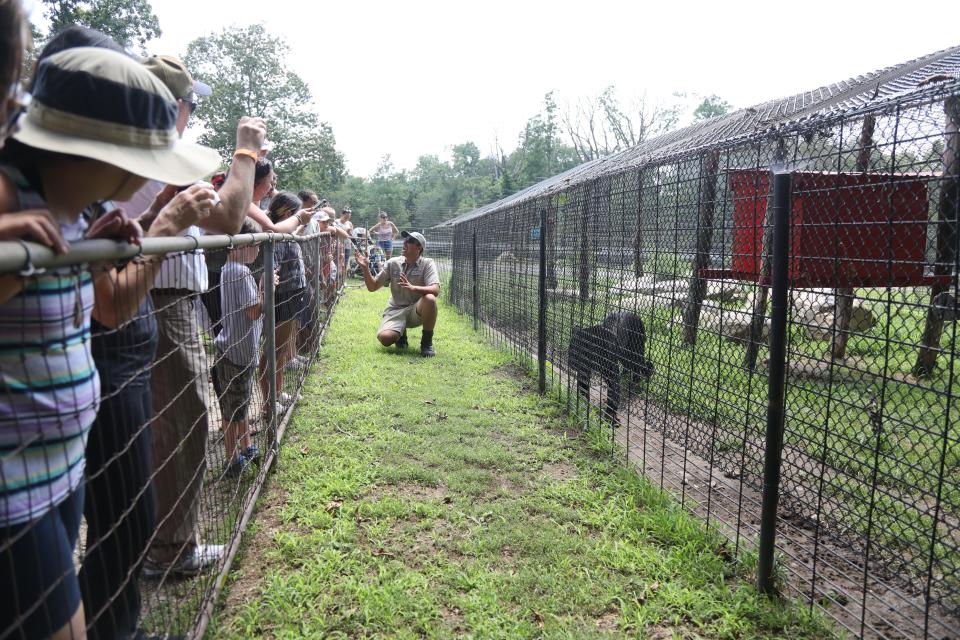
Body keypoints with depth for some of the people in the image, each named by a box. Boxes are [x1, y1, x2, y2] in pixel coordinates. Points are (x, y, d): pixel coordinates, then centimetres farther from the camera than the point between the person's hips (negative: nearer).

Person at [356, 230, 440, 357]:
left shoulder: (427, 264, -6)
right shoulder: (393, 263, 4)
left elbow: (435, 290, -24)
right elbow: (372, 287, 5)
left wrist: (413, 288, -40)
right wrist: (365, 268, -12)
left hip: (416, 311, -2)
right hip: (396, 311, 2)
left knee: (429, 299, -36)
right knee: (385, 338, -27)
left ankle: (427, 342, -13)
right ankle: (400, 334, 14)